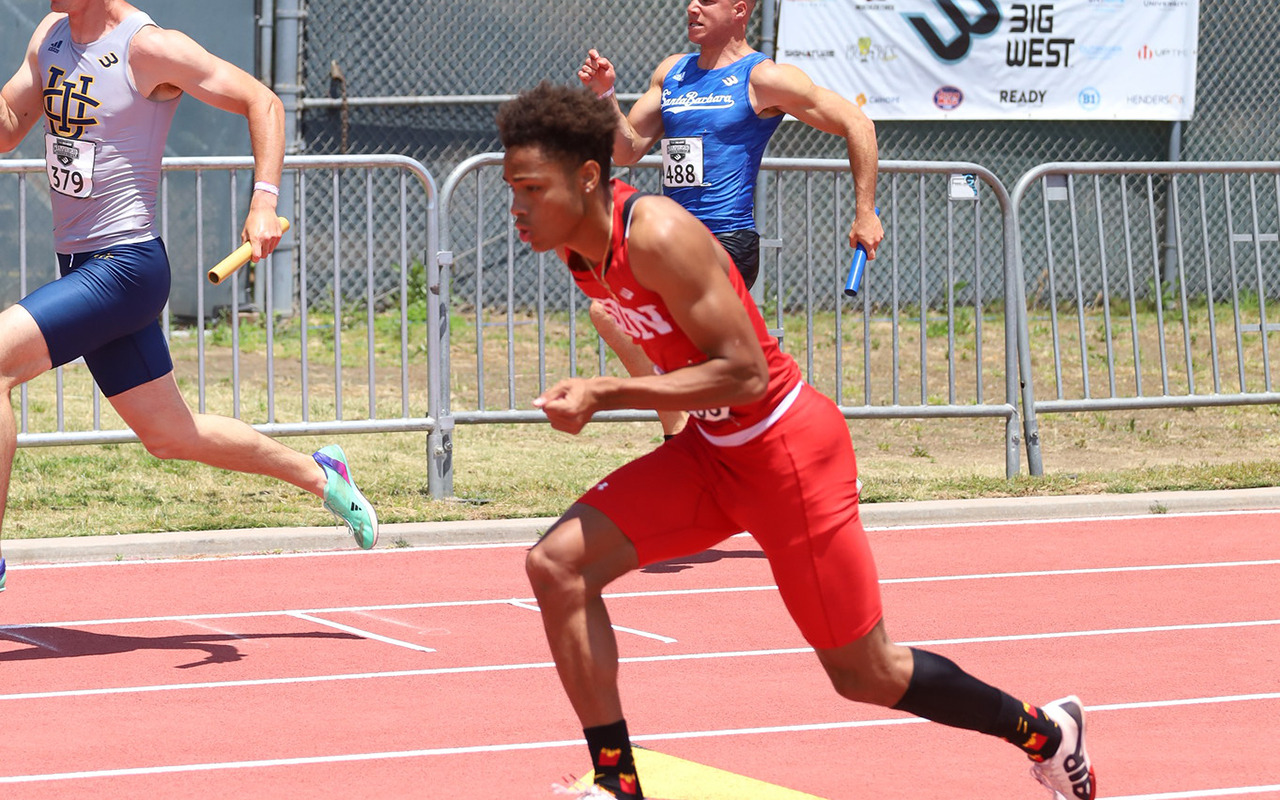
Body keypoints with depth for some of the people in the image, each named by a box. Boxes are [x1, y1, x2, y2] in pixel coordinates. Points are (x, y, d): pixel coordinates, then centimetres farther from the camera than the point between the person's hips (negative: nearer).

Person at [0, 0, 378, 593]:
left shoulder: (149, 48, -13)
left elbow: (262, 101, -9)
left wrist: (264, 202, -18)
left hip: (125, 265, -9)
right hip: (80, 267, 9)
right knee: (168, 434, 15)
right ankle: (318, 474, 33)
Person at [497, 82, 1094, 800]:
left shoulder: (657, 237, -27)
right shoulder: (581, 245, -1)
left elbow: (744, 374, -28)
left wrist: (606, 394, -29)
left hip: (787, 449, -8)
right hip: (711, 451, 8)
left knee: (867, 676, 3)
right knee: (557, 564, -10)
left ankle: (1047, 734, 26)